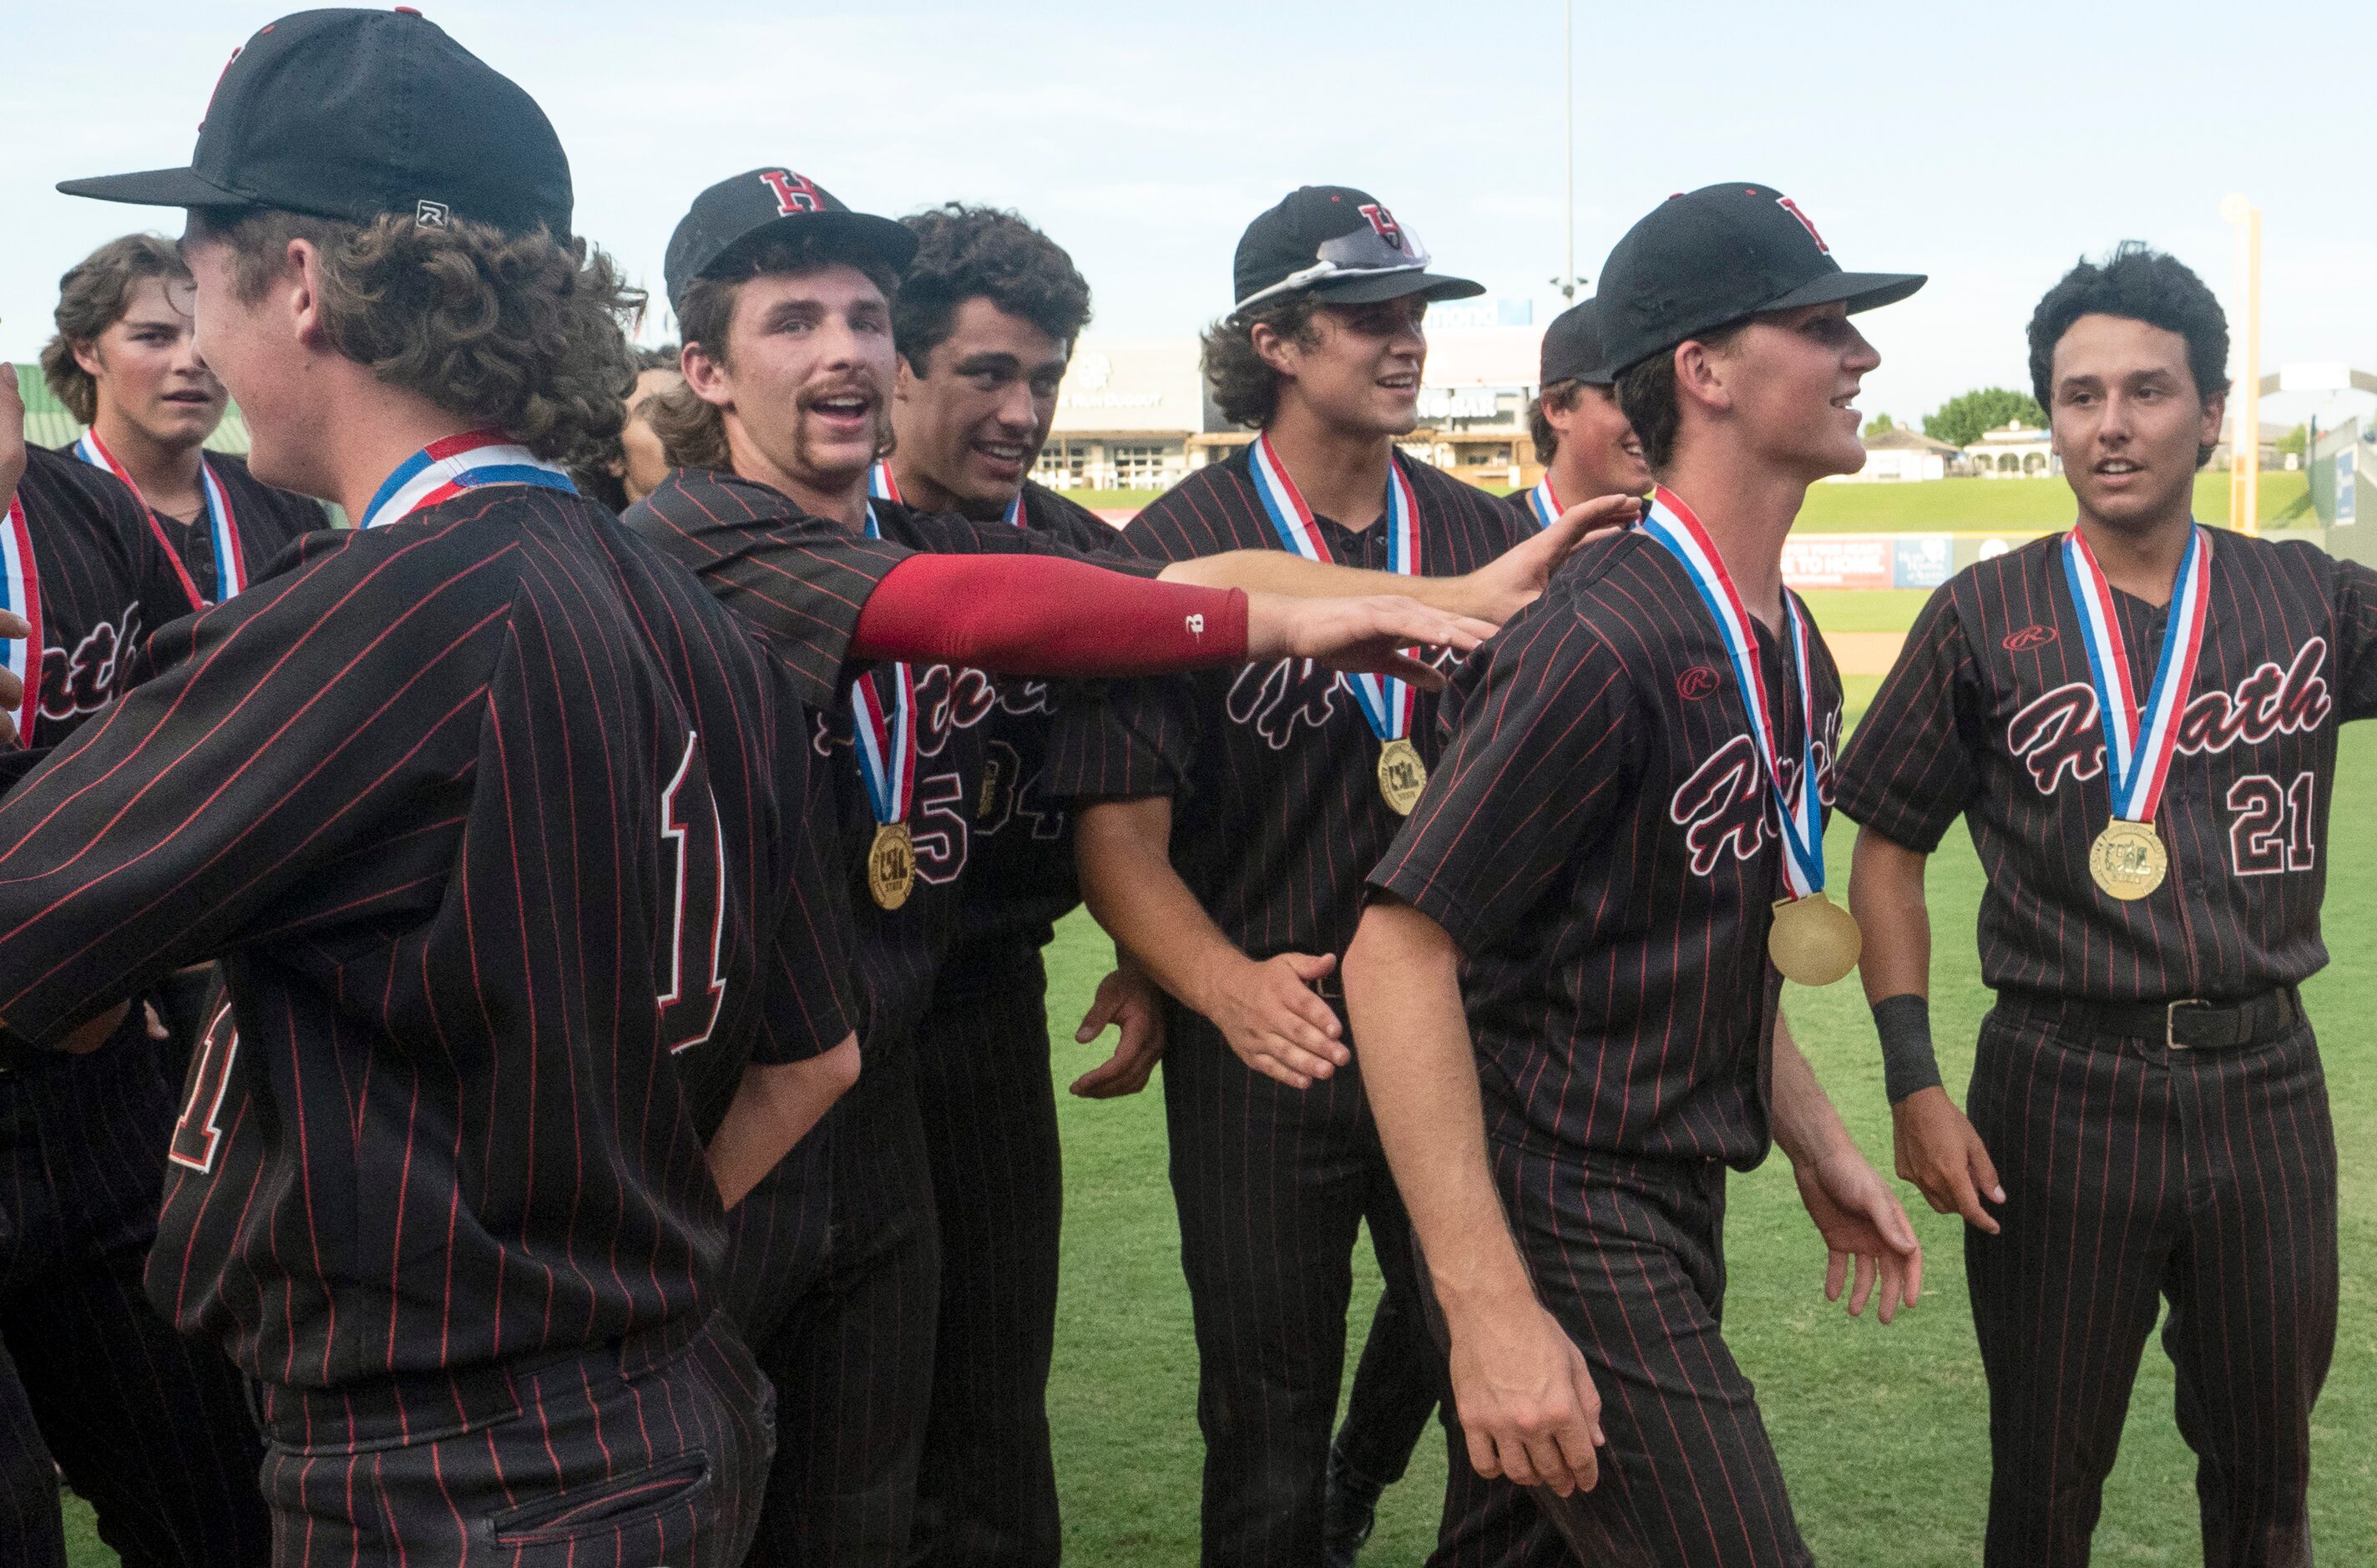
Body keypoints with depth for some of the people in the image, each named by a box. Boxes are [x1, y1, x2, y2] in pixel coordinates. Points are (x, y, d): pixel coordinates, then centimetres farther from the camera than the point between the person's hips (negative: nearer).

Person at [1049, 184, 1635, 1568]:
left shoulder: (1487, 537, 6)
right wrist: (1226, 984, -28)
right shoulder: (1178, 550, -6)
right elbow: (1120, 838, -10)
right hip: (1267, 1055, -3)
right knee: (1268, 1445, 11)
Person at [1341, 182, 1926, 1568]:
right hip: (1566, 1227, -9)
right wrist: (1492, 1309, -28)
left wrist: (1818, 1146, 18)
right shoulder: (1603, 642, -20)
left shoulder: (1792, 646, 10)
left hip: (1677, 1207, 9)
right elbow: (1398, 953, -24)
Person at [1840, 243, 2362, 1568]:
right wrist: (1915, 1083, -7)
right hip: (2060, 1093, -2)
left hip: (2267, 1078, 2)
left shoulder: (2310, 600, 3)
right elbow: (1889, 849, 1)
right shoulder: (1987, 618, -2)